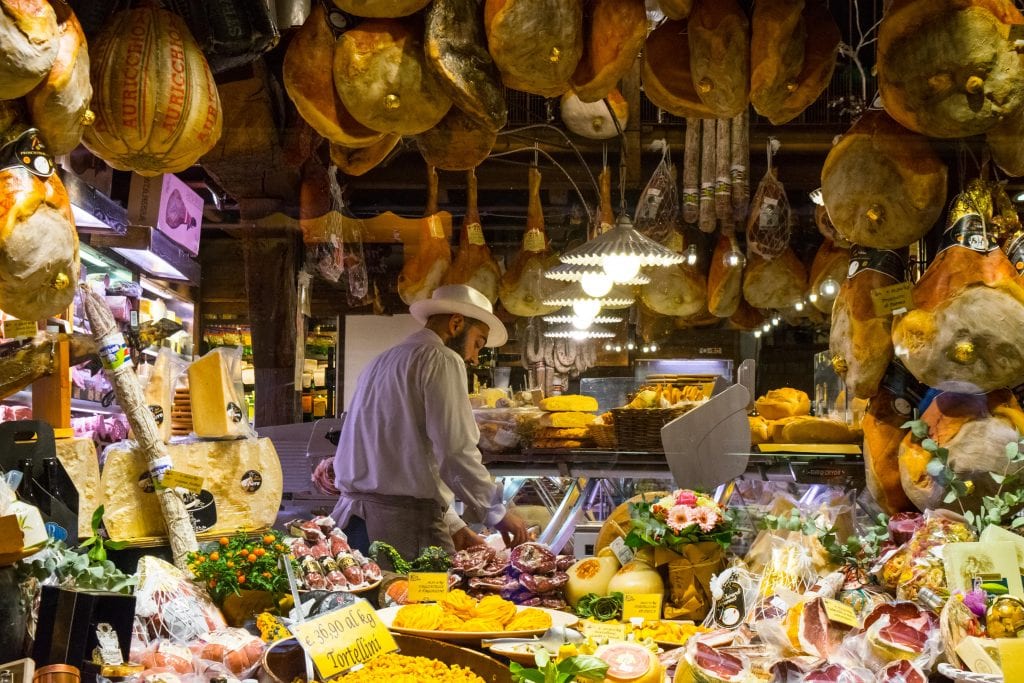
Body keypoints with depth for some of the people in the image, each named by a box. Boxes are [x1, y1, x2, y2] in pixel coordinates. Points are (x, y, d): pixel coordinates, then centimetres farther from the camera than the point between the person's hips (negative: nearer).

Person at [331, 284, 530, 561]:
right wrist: (498, 512, -1)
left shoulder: (381, 362, 23)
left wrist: (452, 526, 21)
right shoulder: (442, 360, -4)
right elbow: (456, 451, -14)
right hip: (405, 525, -9)